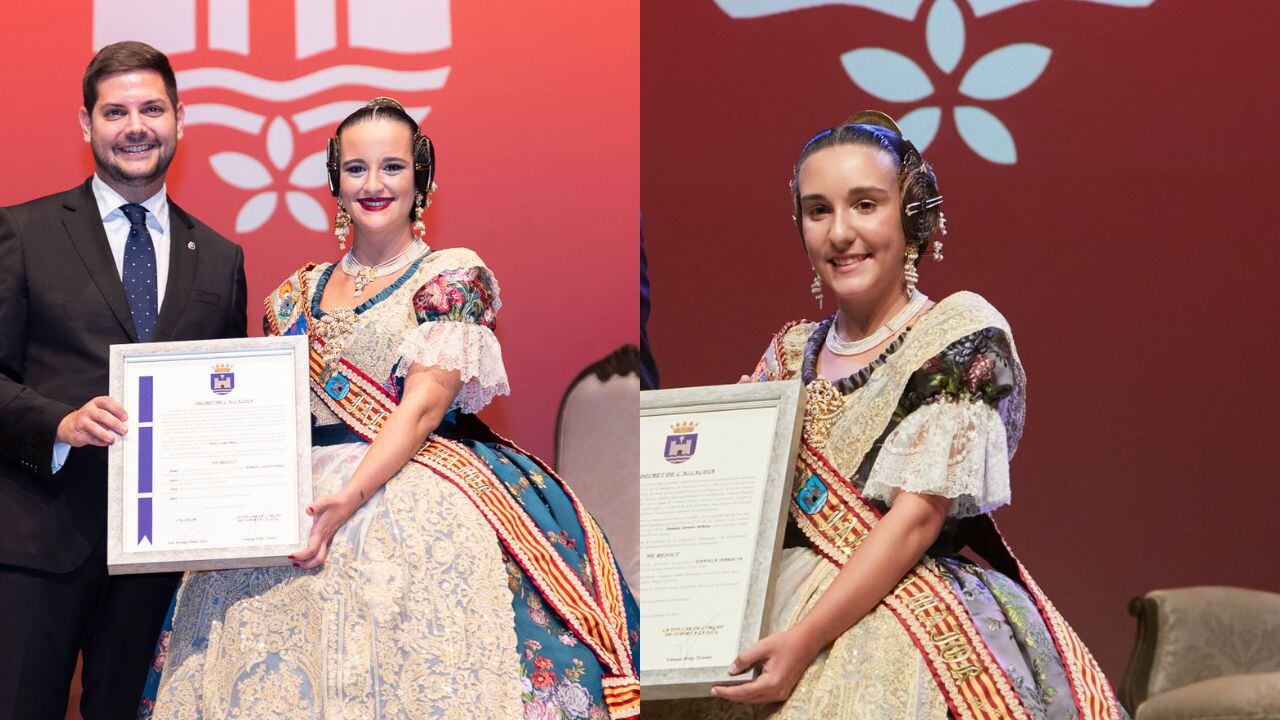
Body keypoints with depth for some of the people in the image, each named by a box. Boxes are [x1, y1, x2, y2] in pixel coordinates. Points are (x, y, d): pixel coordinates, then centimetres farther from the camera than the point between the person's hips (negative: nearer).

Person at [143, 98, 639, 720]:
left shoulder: (452, 276, 0)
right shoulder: (297, 295, 16)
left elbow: (423, 407, -9)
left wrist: (348, 499, -20)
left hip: (415, 499, -4)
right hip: (295, 498, 4)